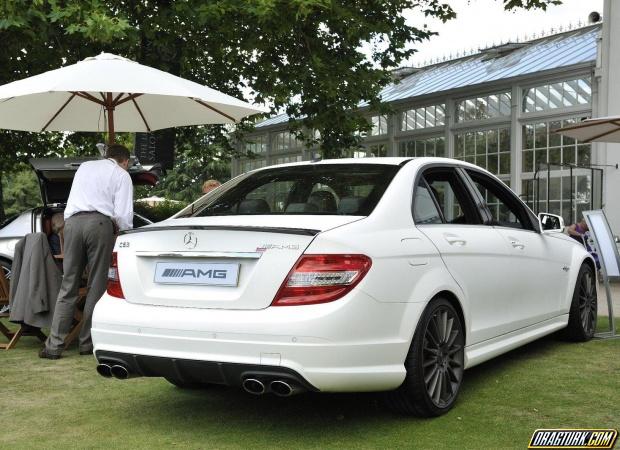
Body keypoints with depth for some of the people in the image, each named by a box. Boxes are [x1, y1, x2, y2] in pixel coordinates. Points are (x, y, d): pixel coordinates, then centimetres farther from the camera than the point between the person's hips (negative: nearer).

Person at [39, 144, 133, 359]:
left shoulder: (84, 167, 27)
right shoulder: (121, 175, 13)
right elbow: (123, 214, 3)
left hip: (72, 221, 4)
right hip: (100, 222, -4)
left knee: (68, 285, 5)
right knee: (96, 285, 3)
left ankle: (54, 345, 0)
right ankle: (87, 343, 3)